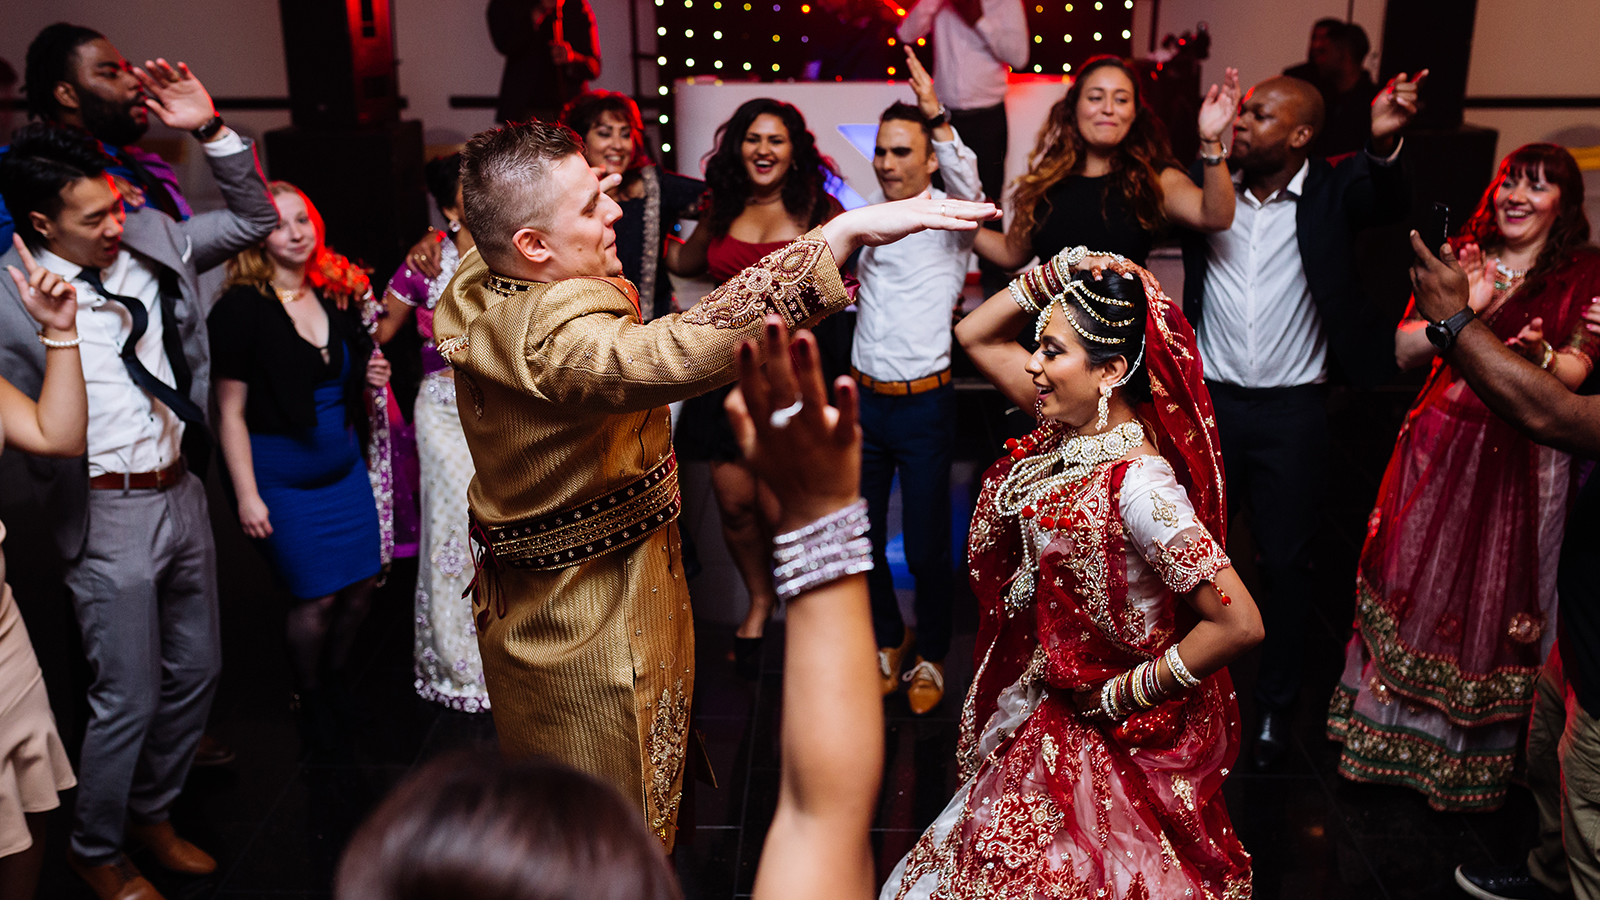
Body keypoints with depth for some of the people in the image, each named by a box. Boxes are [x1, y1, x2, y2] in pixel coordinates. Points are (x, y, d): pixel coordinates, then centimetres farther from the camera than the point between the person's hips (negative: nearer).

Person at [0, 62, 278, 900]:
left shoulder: (151, 240, 0)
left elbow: (255, 218, 7)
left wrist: (211, 130, -4)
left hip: (183, 491, 6)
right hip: (110, 514, -6)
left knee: (196, 671, 18)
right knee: (130, 697, 5)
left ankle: (153, 812, 41)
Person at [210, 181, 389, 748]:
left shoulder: (338, 295, 5)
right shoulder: (240, 308, -13)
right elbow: (231, 411, -14)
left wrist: (370, 380, -3)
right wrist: (247, 495, -17)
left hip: (344, 463, 6)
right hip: (282, 476, -6)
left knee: (363, 582, 9)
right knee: (318, 595, 0)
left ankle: (335, 682, 33)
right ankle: (309, 700, 24)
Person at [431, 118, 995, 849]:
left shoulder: (474, 294, -3)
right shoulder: (556, 336, -35)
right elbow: (683, 350, -54)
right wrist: (845, 231, -53)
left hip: (526, 602, 10)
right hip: (596, 629, -10)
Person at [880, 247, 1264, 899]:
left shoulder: (1136, 483, -29)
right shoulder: (1069, 426, -5)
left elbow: (1239, 624, -31)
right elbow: (976, 335, 6)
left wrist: (1123, 694, -19)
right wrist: (1055, 275, -10)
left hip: (1105, 741, -7)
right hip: (1042, 715, 8)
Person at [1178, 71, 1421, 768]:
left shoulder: (1333, 192, -7)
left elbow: (1386, 201, -27)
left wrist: (1383, 143, -46)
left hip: (1293, 410, -1)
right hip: (1211, 400, 2)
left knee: (1286, 561, 9)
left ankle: (1276, 704, 27)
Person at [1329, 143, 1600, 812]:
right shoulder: (1461, 258, 8)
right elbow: (1403, 350, 1)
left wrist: (1539, 354, -30)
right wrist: (1461, 308, -14)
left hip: (1523, 460, -2)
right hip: (1438, 444, 2)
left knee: (1496, 601, 3)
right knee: (1411, 579, 7)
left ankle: (1470, 756, 23)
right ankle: (1390, 732, 26)